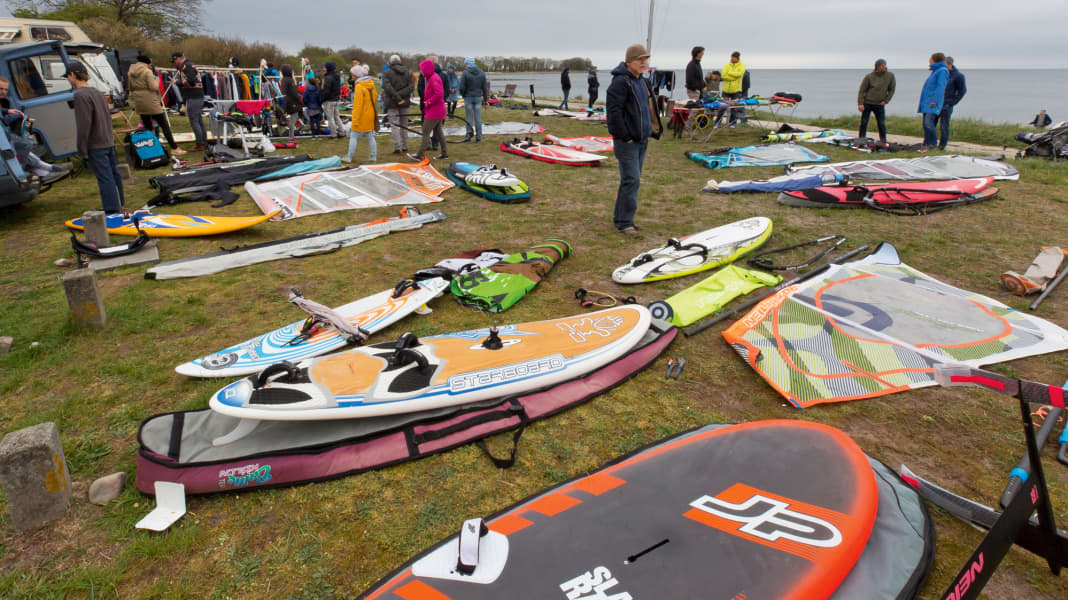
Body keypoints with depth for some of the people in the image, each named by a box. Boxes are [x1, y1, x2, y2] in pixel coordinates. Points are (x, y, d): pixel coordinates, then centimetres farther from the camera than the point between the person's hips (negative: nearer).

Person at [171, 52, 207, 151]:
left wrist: (179, 82, -10)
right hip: (198, 97, 10)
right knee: (199, 121, 11)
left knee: (194, 121, -9)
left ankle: (200, 144, -8)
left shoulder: (187, 66, -9)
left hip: (193, 98, -10)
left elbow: (191, 81, -21)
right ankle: (204, 143, 14)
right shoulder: (187, 66, 22)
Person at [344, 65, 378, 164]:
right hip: (371, 115, 7)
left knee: (353, 136, -1)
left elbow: (358, 105, -19)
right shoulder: (371, 84, 7)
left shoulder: (359, 86, -16)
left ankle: (349, 157, 2)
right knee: (370, 136, 12)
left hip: (362, 116, -7)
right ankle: (373, 156, 14)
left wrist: (355, 119, -17)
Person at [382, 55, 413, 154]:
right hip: (405, 102, 4)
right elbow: (411, 86, -5)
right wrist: (400, 95, -12)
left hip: (392, 102, -4)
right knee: (404, 125, 13)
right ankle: (405, 147, 15)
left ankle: (397, 147, -9)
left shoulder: (388, 72, -6)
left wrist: (397, 97, -18)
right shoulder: (408, 72, 5)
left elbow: (387, 87, -19)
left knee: (394, 125, -2)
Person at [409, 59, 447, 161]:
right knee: (438, 131, 16)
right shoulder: (430, 77, 13)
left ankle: (420, 155, -4)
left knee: (425, 132, -7)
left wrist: (429, 102, -18)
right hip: (437, 110, 11)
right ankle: (444, 153, 23)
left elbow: (439, 94, -27)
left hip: (435, 110, -11)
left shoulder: (434, 78, -18)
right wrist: (426, 101, 9)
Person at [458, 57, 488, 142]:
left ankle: (469, 135, 6)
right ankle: (478, 136, 6)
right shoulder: (481, 73, 3)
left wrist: (463, 95, 7)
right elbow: (485, 87, 5)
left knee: (469, 117, 5)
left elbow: (461, 87, -12)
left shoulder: (465, 73, -9)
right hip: (478, 98, 3)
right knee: (478, 118, 5)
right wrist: (485, 98, 12)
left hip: (468, 98, -3)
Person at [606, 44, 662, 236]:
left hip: (642, 140, 9)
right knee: (631, 180, -12)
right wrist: (624, 136, -19)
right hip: (626, 141, -9)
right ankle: (624, 222, -6)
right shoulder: (620, 82, -12)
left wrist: (652, 131, 17)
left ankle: (621, 217, 21)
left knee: (633, 179, 12)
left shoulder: (643, 82, 17)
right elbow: (613, 111, -19)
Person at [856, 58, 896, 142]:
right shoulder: (869, 77, -6)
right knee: (863, 123, 1)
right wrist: (860, 103, -14)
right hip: (867, 103, -1)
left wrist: (886, 100, 1)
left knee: (881, 124, 0)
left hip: (880, 104, 2)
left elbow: (892, 88, 11)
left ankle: (883, 141, 7)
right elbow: (861, 90, -5)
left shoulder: (890, 76, 2)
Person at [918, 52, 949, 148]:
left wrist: (934, 101, -22)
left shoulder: (942, 71, -7)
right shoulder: (935, 71, 22)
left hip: (933, 104, -10)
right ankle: (926, 144, 12)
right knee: (926, 124, 8)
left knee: (928, 123, -19)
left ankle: (933, 143, -13)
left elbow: (941, 88, -15)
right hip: (927, 103, 10)